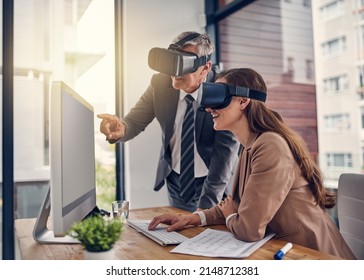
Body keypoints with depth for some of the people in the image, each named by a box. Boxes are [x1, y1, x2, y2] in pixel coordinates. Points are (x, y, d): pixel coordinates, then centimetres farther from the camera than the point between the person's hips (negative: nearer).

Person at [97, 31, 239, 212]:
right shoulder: (160, 83, -12)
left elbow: (225, 153, -21)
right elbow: (135, 121, -8)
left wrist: (206, 207, -24)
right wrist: (120, 128, -33)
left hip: (212, 183, -3)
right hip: (175, 179, 3)